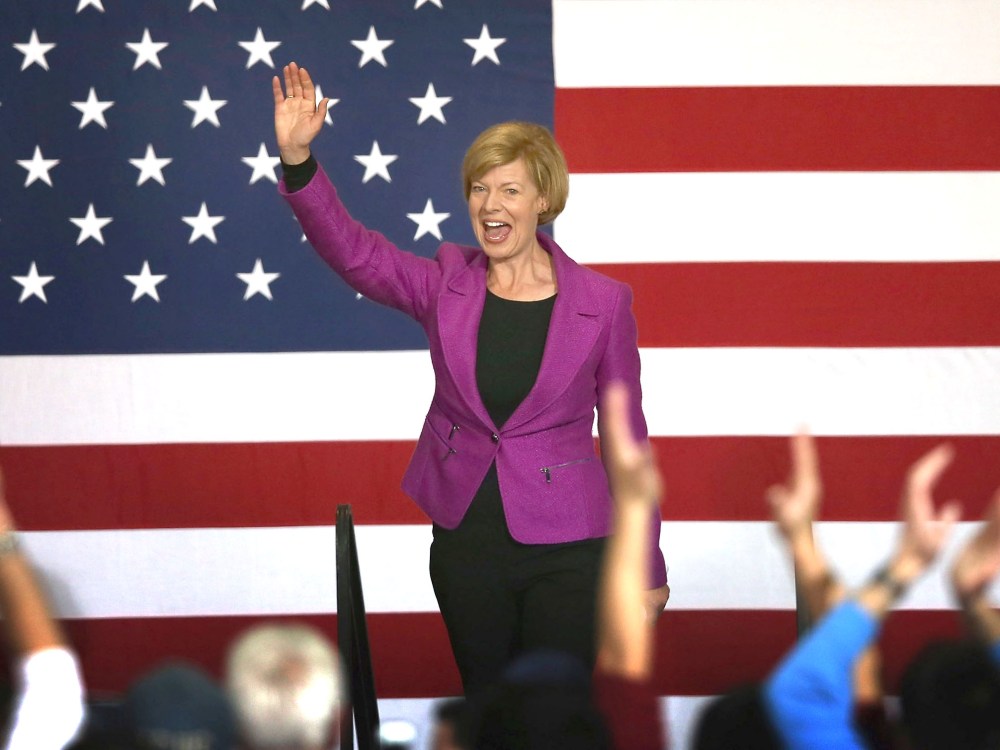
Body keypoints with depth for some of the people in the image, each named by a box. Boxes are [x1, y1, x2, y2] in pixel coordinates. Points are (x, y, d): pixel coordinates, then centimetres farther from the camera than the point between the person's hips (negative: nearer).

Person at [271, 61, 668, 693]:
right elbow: (352, 250, -15)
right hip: (466, 543, 3)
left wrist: (648, 567, 4)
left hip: (566, 552, -3)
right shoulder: (445, 285, 1)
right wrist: (298, 160, -32)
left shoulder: (603, 303, -4)